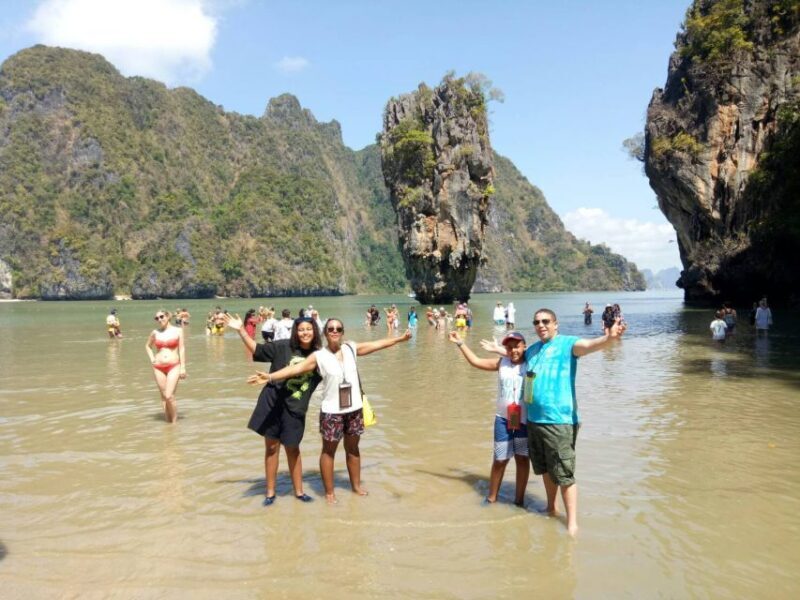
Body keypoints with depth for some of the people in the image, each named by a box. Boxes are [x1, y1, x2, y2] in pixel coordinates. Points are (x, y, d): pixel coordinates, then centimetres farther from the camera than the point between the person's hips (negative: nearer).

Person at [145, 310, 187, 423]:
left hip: (174, 367, -3)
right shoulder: (155, 332, 6)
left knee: (169, 396, -14)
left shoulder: (178, 331, 0)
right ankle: (168, 421, 15)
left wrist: (183, 367, -5)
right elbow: (148, 346, 24)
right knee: (163, 396, 6)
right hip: (158, 368, 3)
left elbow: (181, 349, 0)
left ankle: (174, 421, -2)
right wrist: (152, 359, 8)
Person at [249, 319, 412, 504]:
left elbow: (378, 344, 8)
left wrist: (400, 338, 12)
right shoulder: (319, 356, -10)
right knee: (329, 450, 9)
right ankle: (329, 492, 22)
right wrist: (270, 377, -30)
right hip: (331, 411, -3)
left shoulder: (351, 348, 0)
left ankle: (356, 484, 36)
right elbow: (296, 368, -19)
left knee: (353, 449, 18)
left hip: (354, 409, 3)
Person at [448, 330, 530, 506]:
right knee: (500, 459, 7)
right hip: (503, 419, 2)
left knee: (522, 459, 10)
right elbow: (476, 361, 10)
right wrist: (460, 343, 10)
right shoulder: (501, 363, 3)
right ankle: (491, 497, 21)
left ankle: (519, 499, 22)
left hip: (526, 420, -2)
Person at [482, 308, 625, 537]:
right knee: (545, 470, 22)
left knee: (564, 474, -2)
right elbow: (517, 356, 38)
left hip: (559, 421, -7)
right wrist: (499, 349, 44)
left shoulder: (567, 343, -7)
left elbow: (588, 345, -29)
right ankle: (551, 509, 39)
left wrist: (609, 338, -47)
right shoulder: (532, 349, 14)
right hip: (534, 419, 8)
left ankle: (572, 523, 8)